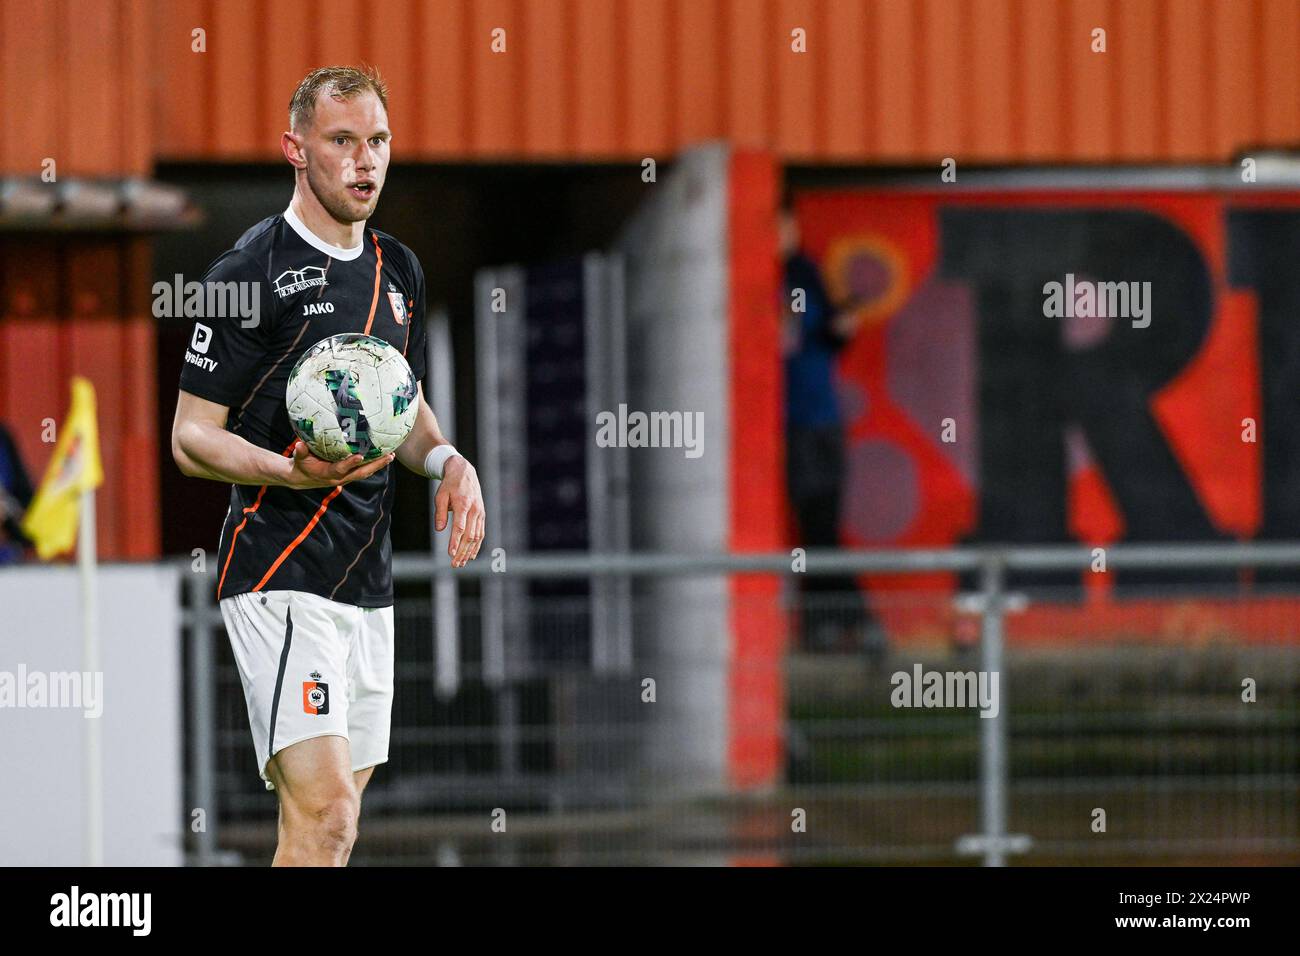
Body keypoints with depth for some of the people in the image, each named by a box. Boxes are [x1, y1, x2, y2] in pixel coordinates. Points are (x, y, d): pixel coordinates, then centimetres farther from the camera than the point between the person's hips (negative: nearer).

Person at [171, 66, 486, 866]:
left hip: (369, 583, 8)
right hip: (279, 579, -8)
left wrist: (448, 461, 4)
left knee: (330, 816, 9)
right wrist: (293, 473, -27)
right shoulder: (251, 274, -9)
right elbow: (191, 439, -8)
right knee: (325, 813, -19)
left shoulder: (399, 272, 14)